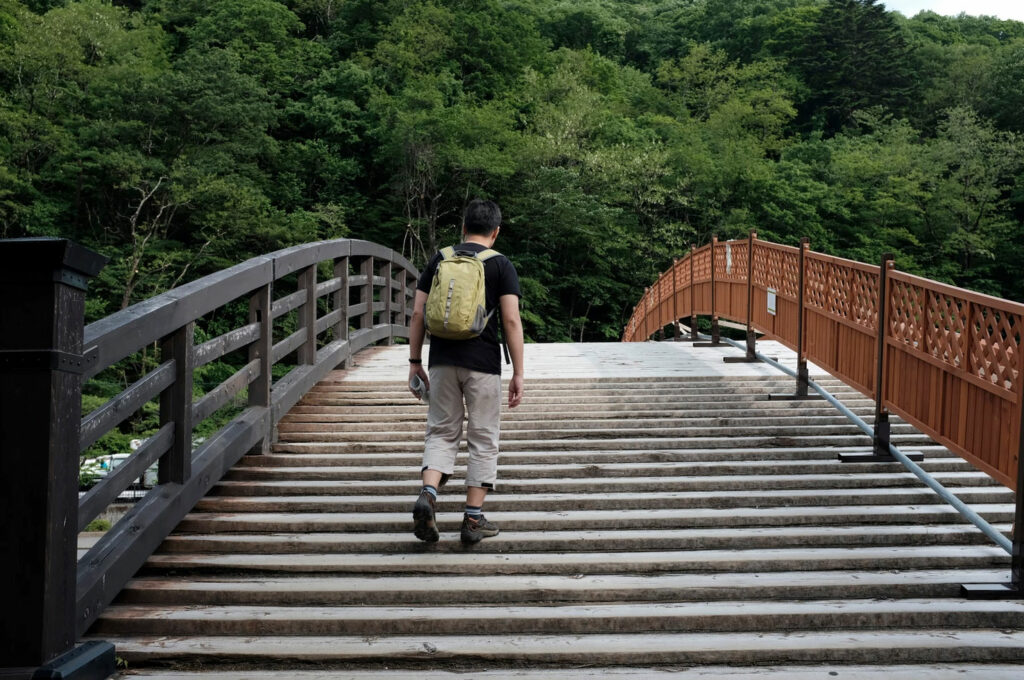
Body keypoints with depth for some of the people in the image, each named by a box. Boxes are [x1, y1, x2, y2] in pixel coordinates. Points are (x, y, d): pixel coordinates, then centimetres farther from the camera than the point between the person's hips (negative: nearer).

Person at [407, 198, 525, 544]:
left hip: (442, 361, 3)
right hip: (483, 365, -2)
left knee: (441, 432, 12)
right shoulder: (501, 265, 0)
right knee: (483, 439, 7)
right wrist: (518, 373, -4)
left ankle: (427, 494, -11)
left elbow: (418, 314, 5)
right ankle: (473, 519, 9)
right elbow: (511, 321, -7)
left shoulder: (438, 260, 8)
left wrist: (415, 362, 11)